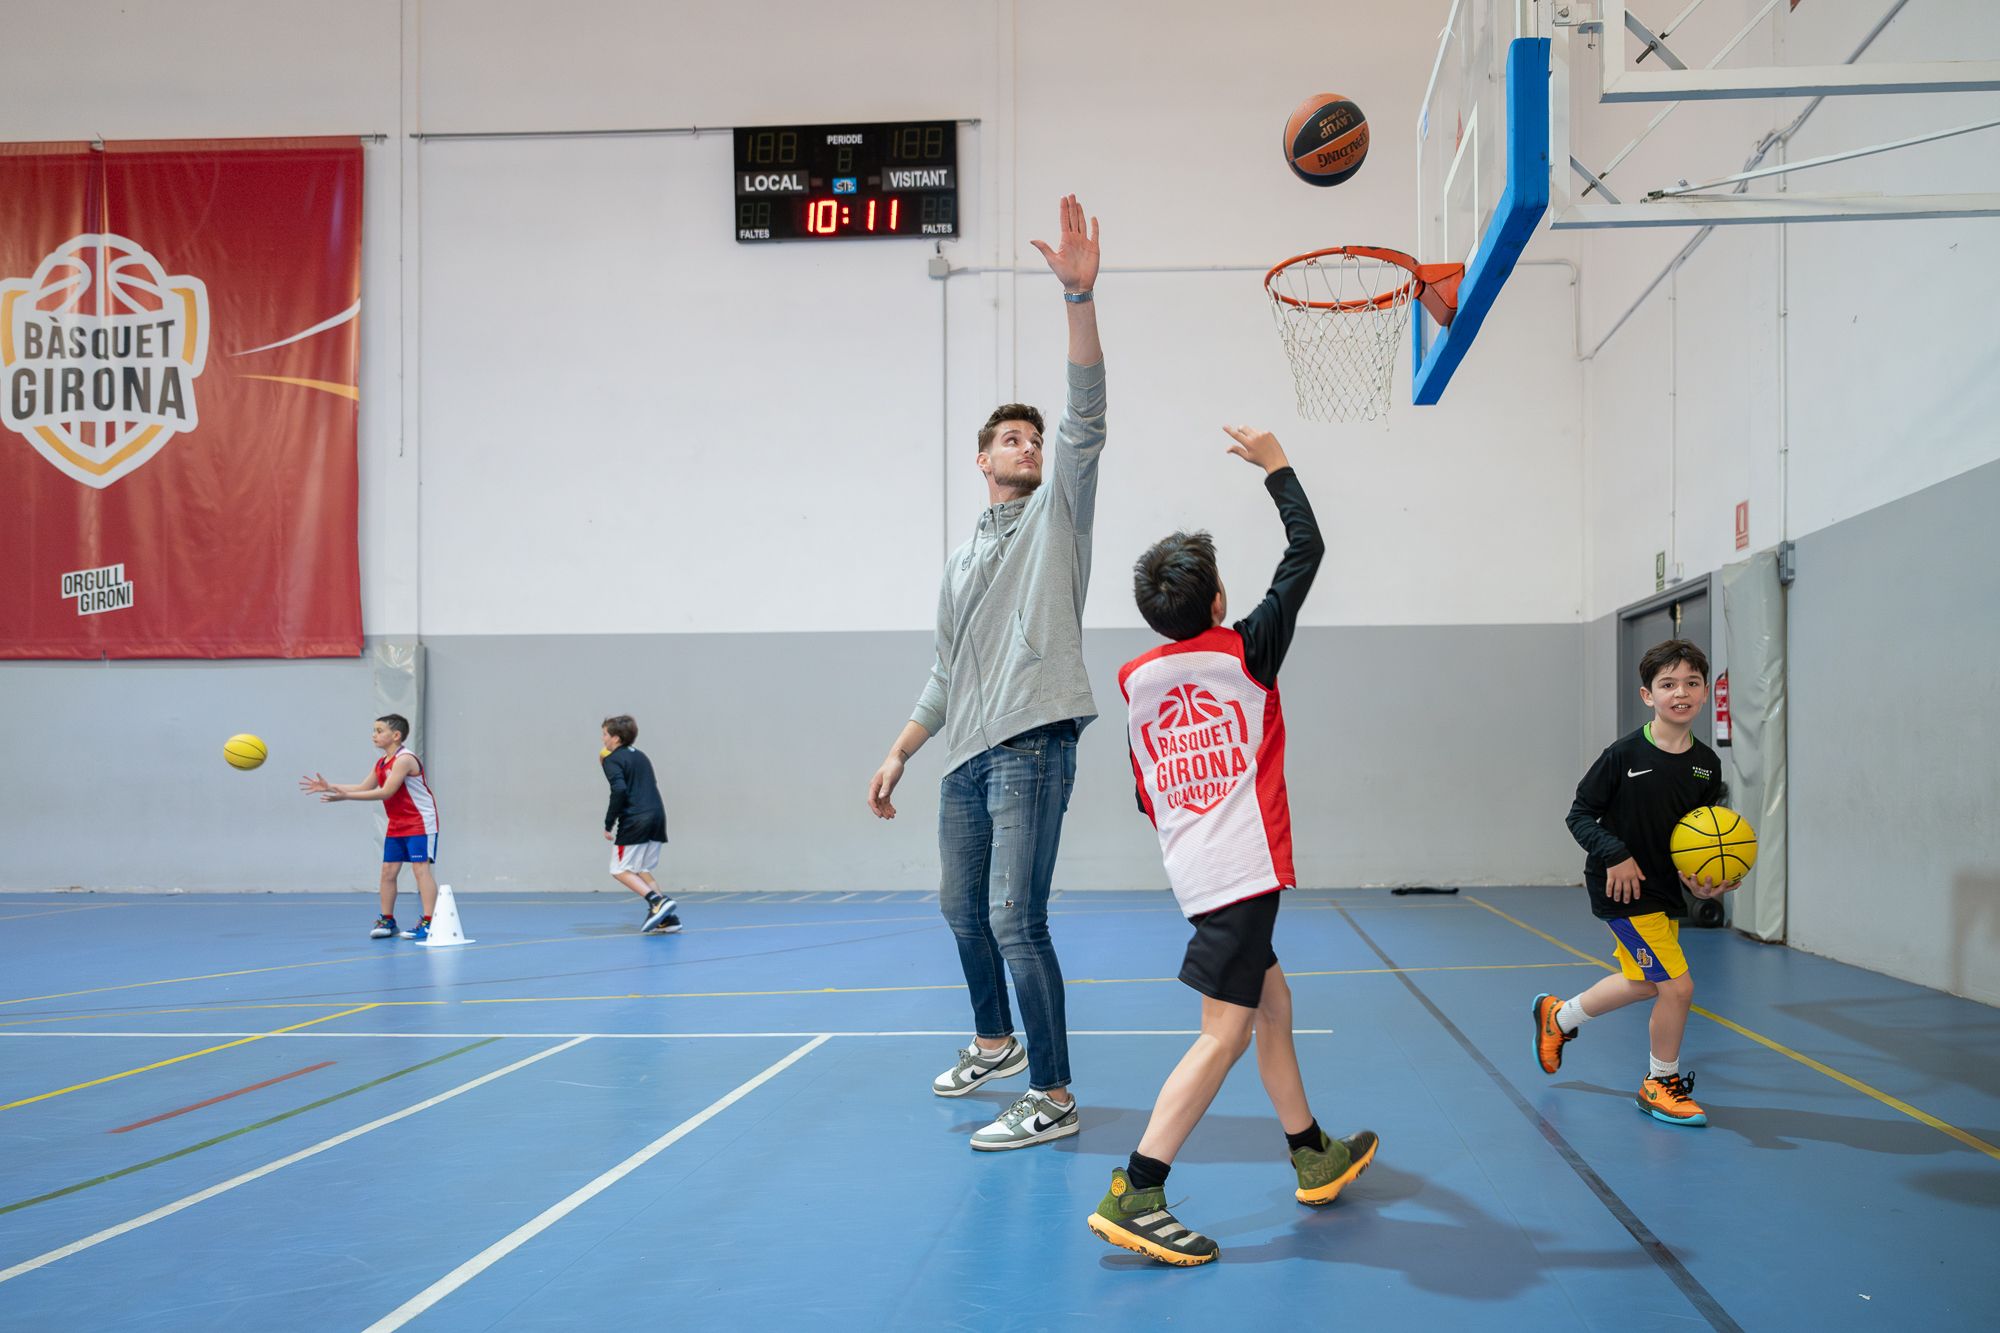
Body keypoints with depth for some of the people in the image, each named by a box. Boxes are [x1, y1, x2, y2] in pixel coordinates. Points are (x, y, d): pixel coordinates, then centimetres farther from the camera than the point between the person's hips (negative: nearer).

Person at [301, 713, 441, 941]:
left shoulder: (404, 759, -19)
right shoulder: (381, 763, 9)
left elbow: (385, 792, -25)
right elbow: (365, 787, 16)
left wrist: (346, 796, -25)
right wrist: (329, 787, 9)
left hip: (421, 823, -9)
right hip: (397, 826, 9)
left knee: (420, 868, -13)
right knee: (388, 870, 6)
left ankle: (428, 923, -15)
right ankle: (387, 921, 15)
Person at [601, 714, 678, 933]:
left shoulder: (612, 760, -4)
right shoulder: (641, 756, 20)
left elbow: (619, 791, -18)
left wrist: (608, 824, -12)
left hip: (634, 822, -8)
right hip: (658, 816, 8)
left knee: (620, 870, 2)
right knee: (642, 871, 15)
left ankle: (658, 902, -17)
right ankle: (666, 918, 3)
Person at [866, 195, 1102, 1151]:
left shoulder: (1056, 514, 4)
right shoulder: (961, 563, 21)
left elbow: (1086, 415, -11)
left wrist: (1080, 295, -21)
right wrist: (899, 752, 20)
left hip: (1029, 748, -7)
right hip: (966, 756, 7)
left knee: (1015, 920, -13)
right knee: (963, 910, 18)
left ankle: (1052, 1099, -8)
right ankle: (995, 1042, 40)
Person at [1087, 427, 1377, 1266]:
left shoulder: (1135, 681, 8)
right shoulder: (1244, 651, -5)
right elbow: (1306, 550, 3)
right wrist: (1275, 465, 11)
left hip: (1194, 870, 7)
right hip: (1243, 867, -7)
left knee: (1272, 1004, 21)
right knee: (1226, 1031, -9)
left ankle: (1313, 1156, 34)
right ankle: (1134, 1194, -17)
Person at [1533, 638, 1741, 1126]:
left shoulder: (1707, 765, -2)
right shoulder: (1624, 754, -18)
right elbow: (1580, 815, -11)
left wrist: (1705, 881, -11)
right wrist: (1616, 855, -24)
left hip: (1667, 890, 7)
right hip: (1622, 887, -7)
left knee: (1643, 984, 23)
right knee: (1677, 985, -11)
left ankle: (1558, 1016, 48)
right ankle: (1661, 1084, 12)